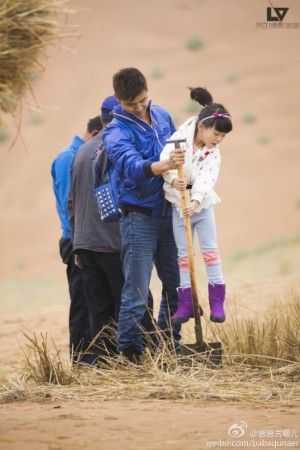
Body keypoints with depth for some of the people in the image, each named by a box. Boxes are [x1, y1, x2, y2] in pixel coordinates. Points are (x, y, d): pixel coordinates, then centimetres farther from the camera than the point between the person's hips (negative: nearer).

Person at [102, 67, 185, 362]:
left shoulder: (162, 115, 7)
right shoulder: (116, 133, -13)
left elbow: (178, 148, 23)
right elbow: (133, 166, -32)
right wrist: (163, 166, -49)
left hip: (168, 213, 6)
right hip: (139, 218, -6)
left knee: (176, 285, 12)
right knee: (136, 292, -7)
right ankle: (129, 353, 0)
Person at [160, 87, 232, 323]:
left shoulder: (213, 153, -8)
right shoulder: (179, 140, -15)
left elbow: (206, 179, -21)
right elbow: (164, 162, -23)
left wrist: (195, 201, -36)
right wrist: (173, 180, -42)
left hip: (202, 204, 2)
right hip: (179, 205, -2)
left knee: (210, 250, 0)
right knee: (183, 254, 2)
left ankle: (217, 301, 4)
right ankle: (185, 303, 6)